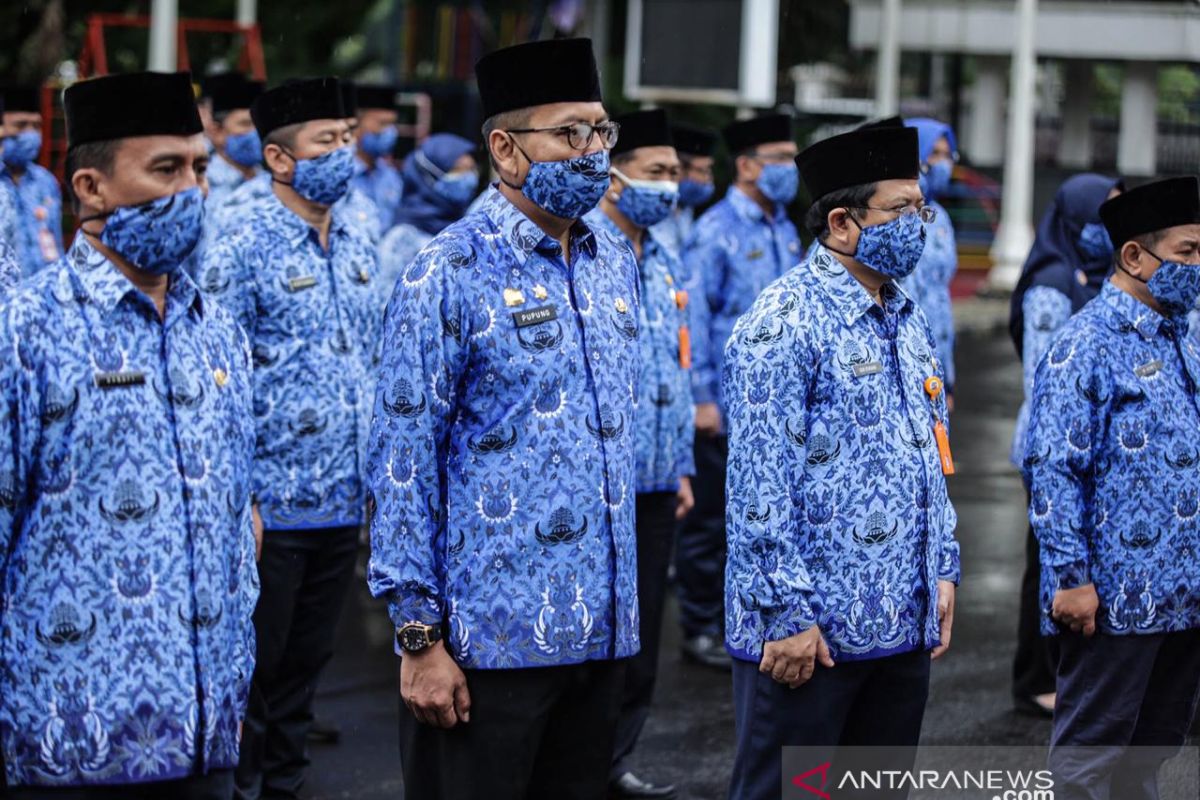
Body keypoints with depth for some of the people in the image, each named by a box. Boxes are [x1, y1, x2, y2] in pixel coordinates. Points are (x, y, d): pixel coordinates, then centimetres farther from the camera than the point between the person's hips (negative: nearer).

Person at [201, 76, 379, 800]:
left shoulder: (358, 249, 10)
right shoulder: (244, 252, -11)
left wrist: (377, 472, 15)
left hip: (345, 502, 6)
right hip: (273, 506, -6)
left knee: (306, 662, 15)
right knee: (253, 666, 3)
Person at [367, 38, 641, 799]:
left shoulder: (616, 262, 10)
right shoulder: (451, 273, -10)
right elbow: (404, 463, -11)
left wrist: (618, 606, 17)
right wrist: (420, 637, -13)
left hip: (604, 631, 6)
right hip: (489, 641, -6)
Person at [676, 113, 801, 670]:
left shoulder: (786, 232, 11)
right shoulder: (716, 231, -11)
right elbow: (694, 316, -13)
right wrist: (701, 397, -16)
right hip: (727, 408, -7)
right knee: (710, 519, 2)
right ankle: (700, 628, 11)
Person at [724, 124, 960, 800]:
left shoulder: (910, 321, 14)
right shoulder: (787, 320, -12)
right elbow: (761, 482, -16)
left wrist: (943, 569, 13)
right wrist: (786, 612, -18)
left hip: (906, 625, 8)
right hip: (811, 630, -8)